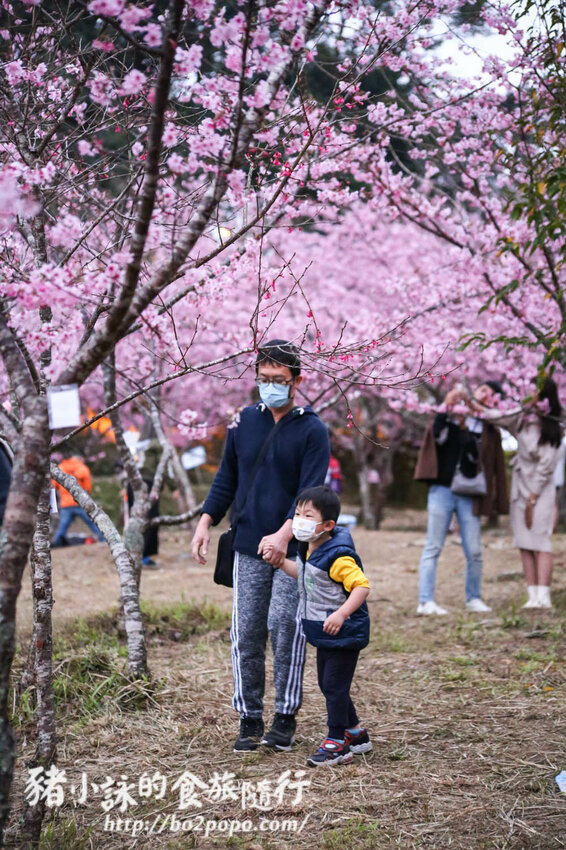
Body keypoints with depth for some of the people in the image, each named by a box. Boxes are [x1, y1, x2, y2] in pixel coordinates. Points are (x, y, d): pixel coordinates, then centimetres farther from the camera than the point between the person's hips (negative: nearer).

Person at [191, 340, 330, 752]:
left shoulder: (312, 429, -3)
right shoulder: (244, 421, 9)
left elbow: (311, 491, -11)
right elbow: (227, 478, 17)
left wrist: (284, 535, -24)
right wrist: (206, 522, 5)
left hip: (292, 549, -3)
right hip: (248, 548, 4)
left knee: (285, 628, -7)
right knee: (246, 634, 3)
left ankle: (286, 718, 7)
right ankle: (250, 718, 13)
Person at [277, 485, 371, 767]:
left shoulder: (338, 557, -23)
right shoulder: (308, 551, 6)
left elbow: (362, 586, -27)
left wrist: (341, 614, -37)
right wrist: (281, 562, 13)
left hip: (344, 634, -10)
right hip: (324, 635, 10)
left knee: (335, 686, -5)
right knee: (327, 684, 18)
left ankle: (337, 744, 4)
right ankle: (355, 733, 32)